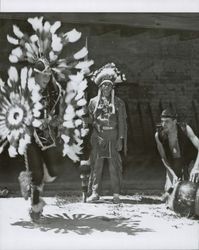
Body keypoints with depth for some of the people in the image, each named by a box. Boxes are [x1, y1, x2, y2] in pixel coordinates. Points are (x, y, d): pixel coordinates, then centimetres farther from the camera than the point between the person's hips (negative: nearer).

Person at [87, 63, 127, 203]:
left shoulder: (118, 103, 4)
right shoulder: (93, 102, 8)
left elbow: (122, 122, 2)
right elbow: (89, 121, 11)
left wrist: (120, 139, -5)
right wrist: (90, 138, 5)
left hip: (113, 138, -1)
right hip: (98, 139, 1)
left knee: (114, 167, 1)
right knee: (96, 166, 2)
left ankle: (116, 194, 8)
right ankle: (95, 193, 9)